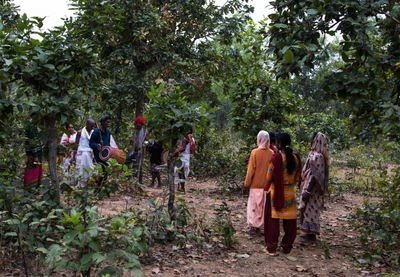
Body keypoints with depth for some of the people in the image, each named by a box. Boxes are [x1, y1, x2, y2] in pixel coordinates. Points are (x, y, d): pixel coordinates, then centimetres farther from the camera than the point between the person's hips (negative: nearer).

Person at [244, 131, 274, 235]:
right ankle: (260, 225, 17)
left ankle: (252, 226, 11)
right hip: (267, 184, 3)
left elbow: (251, 170, -9)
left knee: (254, 205, 8)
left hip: (256, 184, -3)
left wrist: (247, 183, 1)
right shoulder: (271, 153, -4)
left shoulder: (255, 152, -12)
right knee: (264, 206, 11)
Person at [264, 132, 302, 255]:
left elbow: (269, 176, -9)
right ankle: (287, 247, 21)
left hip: (275, 192, -4)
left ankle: (272, 248, 8)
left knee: (273, 221, 6)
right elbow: (297, 177, 6)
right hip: (290, 193, 4)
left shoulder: (276, 157, -15)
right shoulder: (296, 158, -1)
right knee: (289, 221, 13)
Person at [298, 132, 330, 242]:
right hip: (310, 187, 9)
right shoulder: (315, 154, 9)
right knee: (309, 210, 15)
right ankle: (310, 233, 23)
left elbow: (315, 176, -23)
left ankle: (311, 234, 8)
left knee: (310, 210, -1)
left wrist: (307, 191, -22)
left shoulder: (317, 156, -20)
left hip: (311, 188, -9)